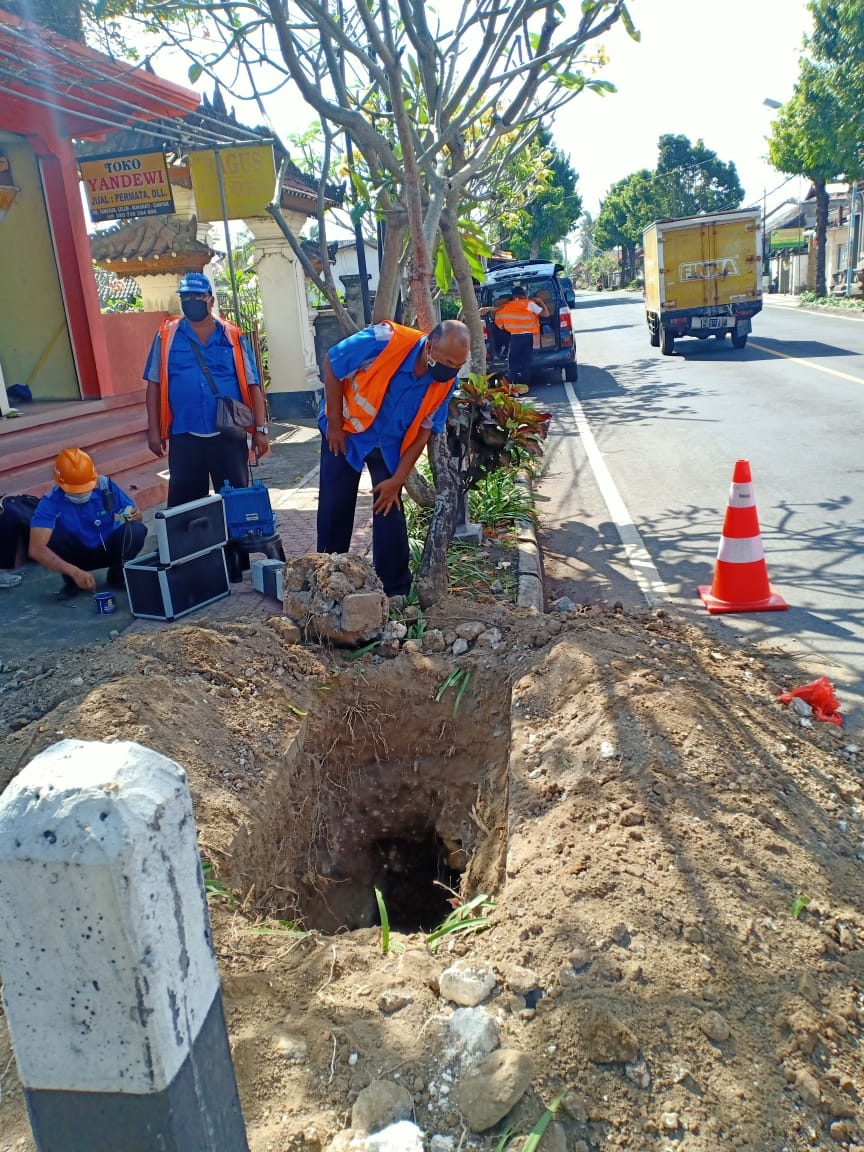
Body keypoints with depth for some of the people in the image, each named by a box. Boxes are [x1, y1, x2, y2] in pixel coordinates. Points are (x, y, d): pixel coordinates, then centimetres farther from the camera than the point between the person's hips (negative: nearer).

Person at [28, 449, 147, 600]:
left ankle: (117, 576, -1)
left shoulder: (105, 486, -19)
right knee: (51, 537, -31)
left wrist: (134, 516, -33)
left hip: (108, 549, 1)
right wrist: (74, 572, -48)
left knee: (137, 530, -27)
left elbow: (136, 515, -7)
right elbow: (36, 549, -36)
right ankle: (72, 582, -5)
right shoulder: (51, 503, -25)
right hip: (78, 555, -1)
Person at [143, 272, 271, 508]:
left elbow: (252, 386, 4)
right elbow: (154, 384, 6)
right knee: (185, 502, 6)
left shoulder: (233, 337, 5)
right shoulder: (167, 336, 5)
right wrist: (153, 430, 1)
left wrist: (260, 429, -3)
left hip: (228, 435, 0)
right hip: (184, 436, 0)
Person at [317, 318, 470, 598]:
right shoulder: (384, 341, -32)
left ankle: (396, 591, 11)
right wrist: (334, 425, -16)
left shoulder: (445, 383, -20)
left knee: (389, 511, -1)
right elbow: (331, 365, -19)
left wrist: (397, 480, -13)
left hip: (390, 444, 2)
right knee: (335, 508, 2)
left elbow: (423, 433, -10)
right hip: (346, 431, -2)